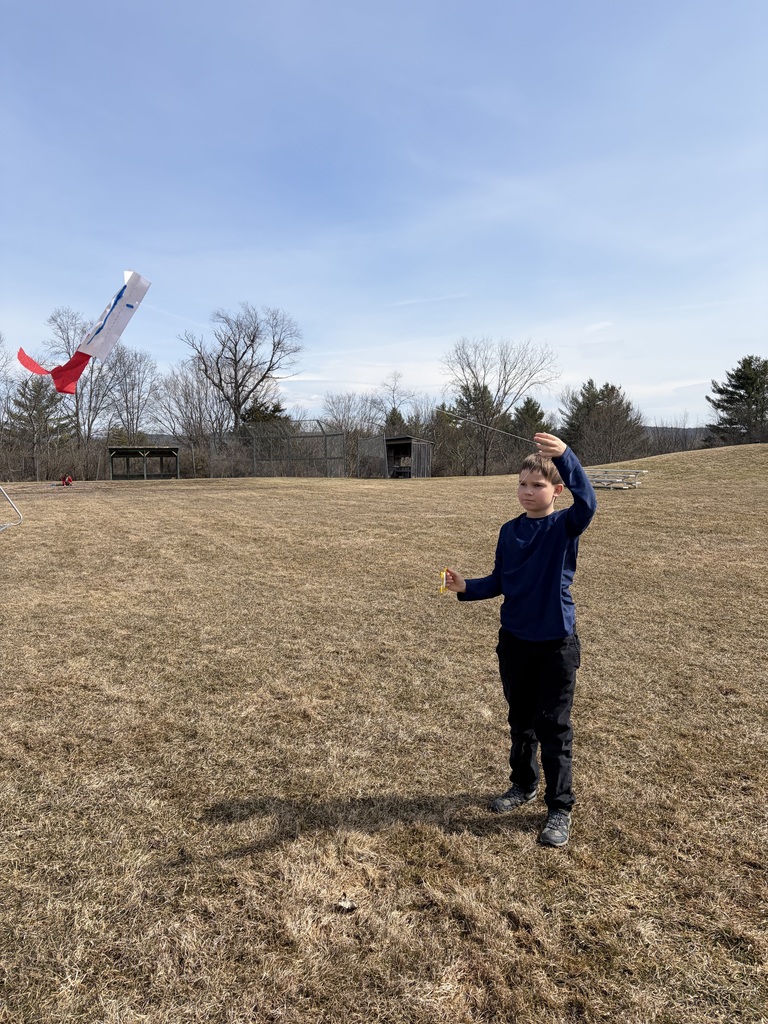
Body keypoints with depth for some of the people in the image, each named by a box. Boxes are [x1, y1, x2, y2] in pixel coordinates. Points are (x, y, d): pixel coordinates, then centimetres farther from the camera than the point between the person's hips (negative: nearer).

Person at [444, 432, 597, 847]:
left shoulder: (565, 525, -10)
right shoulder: (510, 531, 3)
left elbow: (586, 502, -32)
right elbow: (499, 582, 8)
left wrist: (565, 455, -45)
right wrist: (466, 588, -9)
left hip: (556, 642, -5)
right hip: (514, 640, 5)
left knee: (554, 727, 4)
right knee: (520, 719, 19)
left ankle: (560, 809, 20)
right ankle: (523, 785, 40)